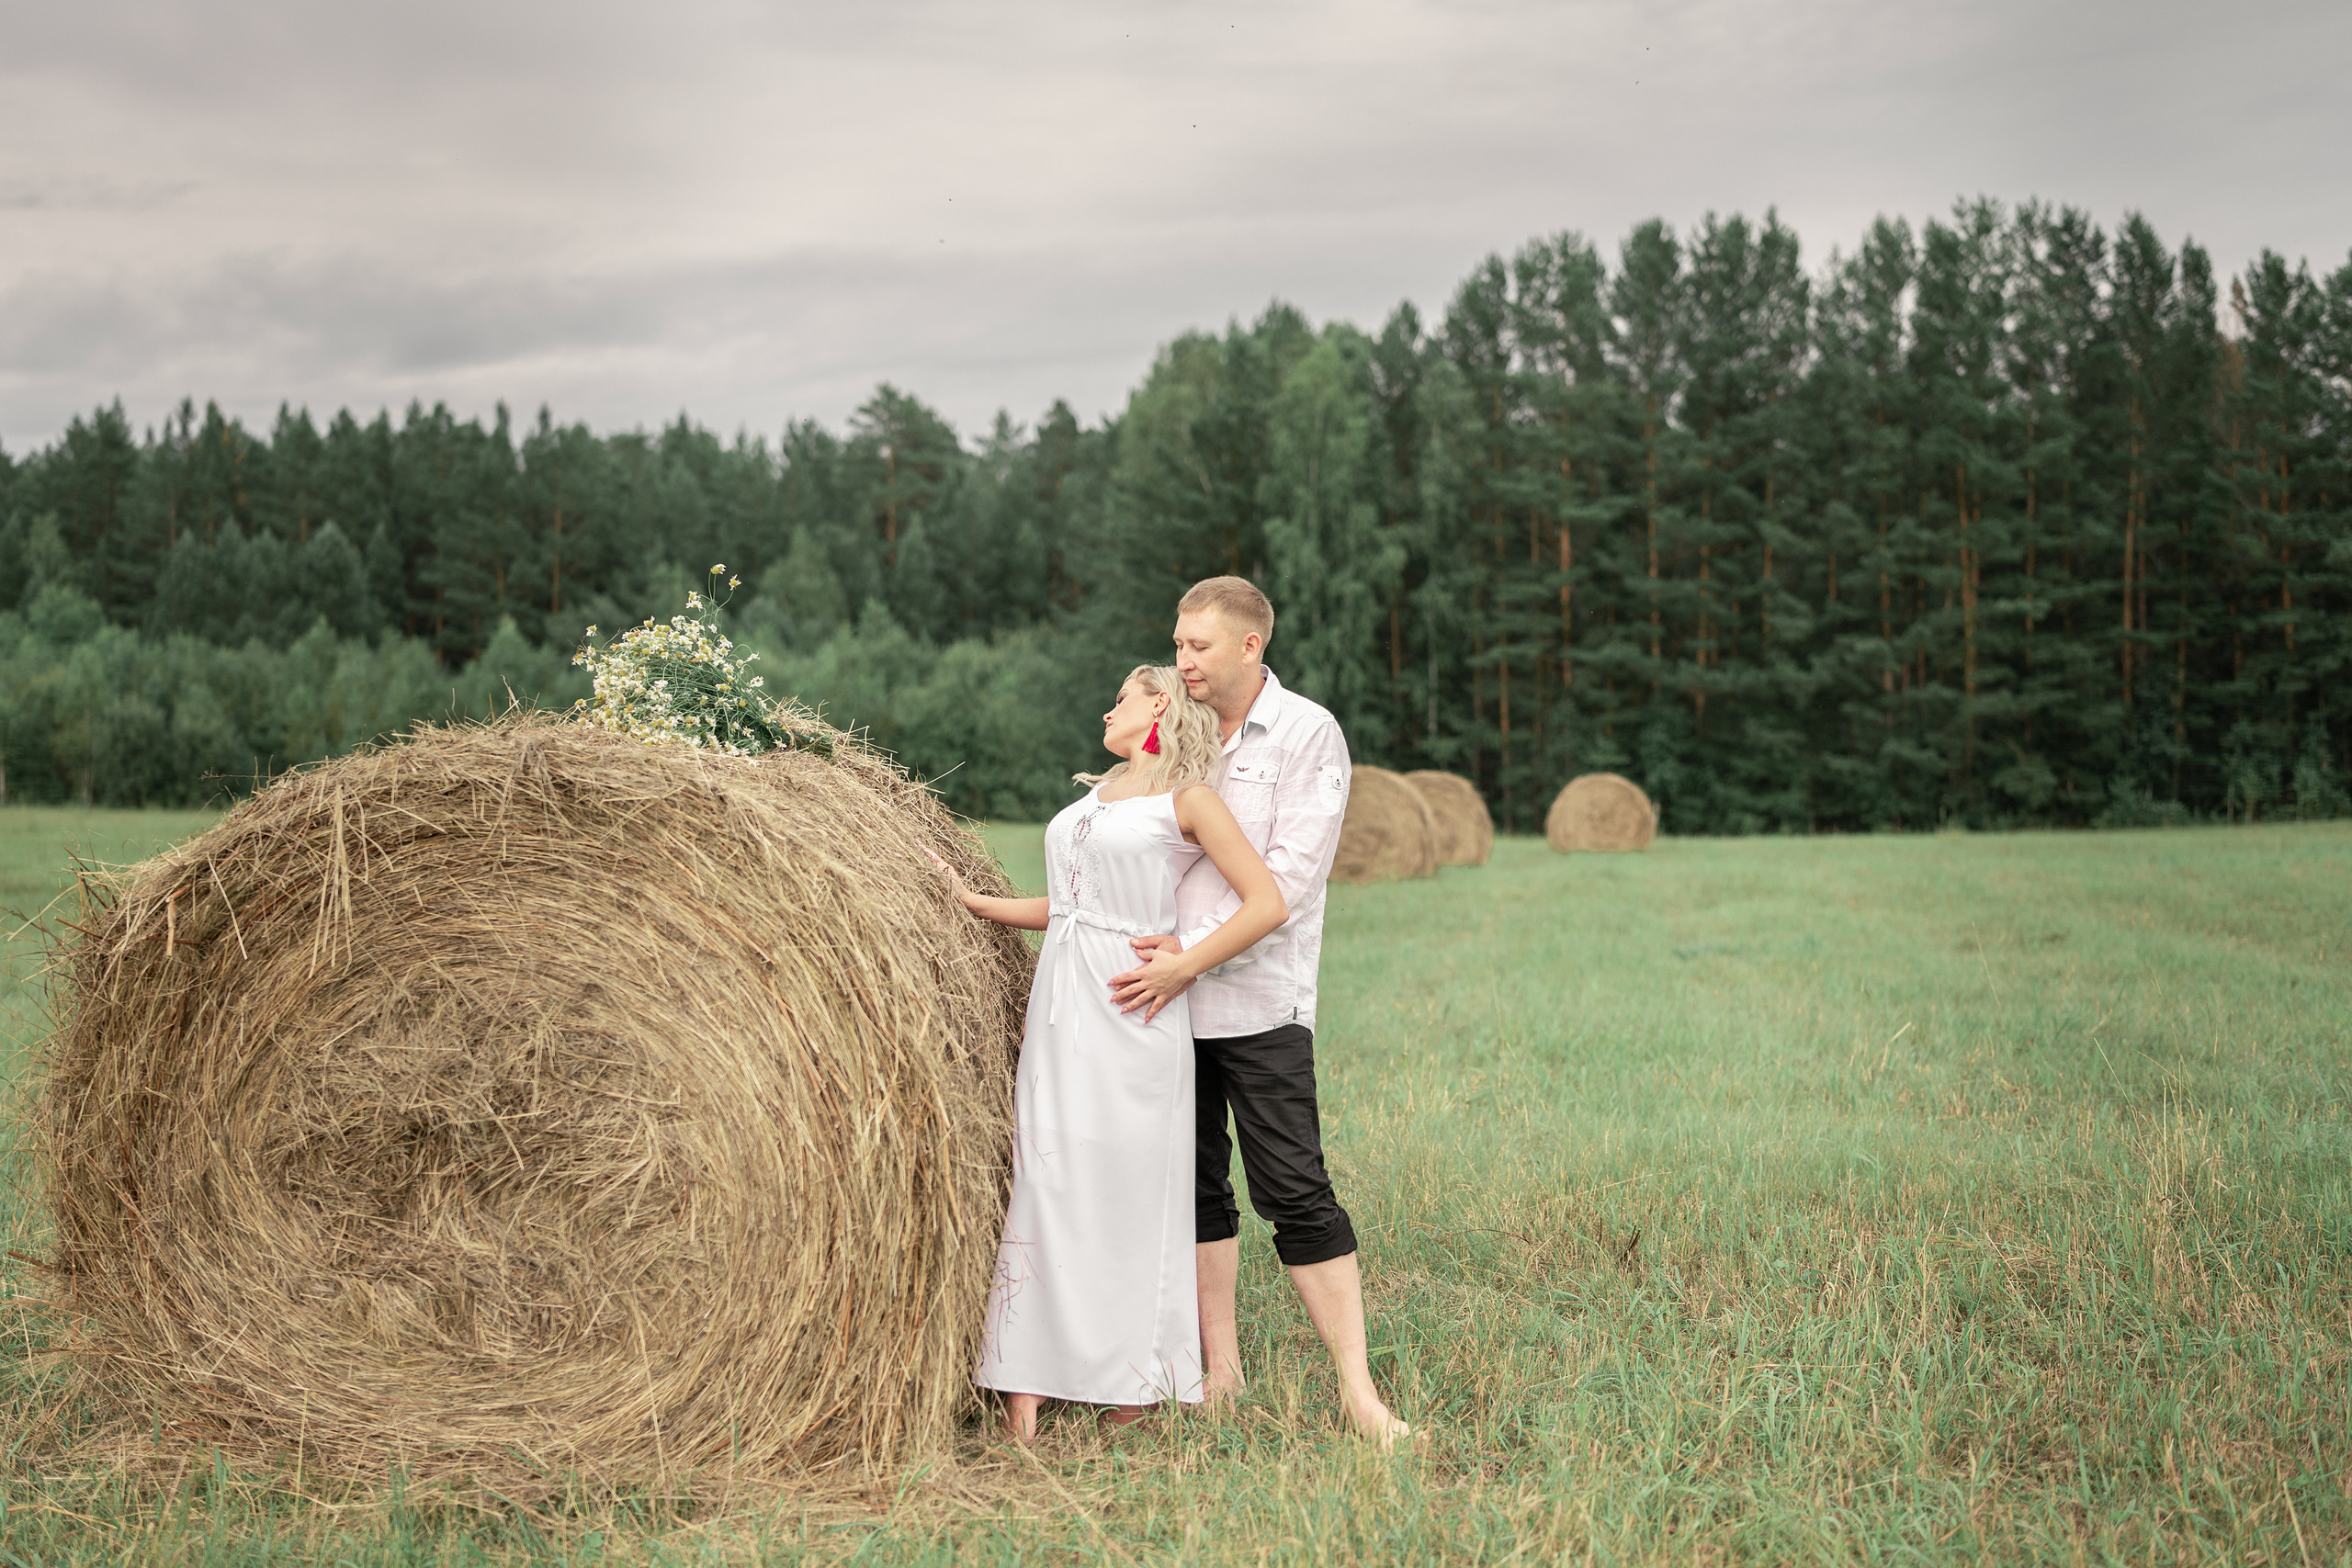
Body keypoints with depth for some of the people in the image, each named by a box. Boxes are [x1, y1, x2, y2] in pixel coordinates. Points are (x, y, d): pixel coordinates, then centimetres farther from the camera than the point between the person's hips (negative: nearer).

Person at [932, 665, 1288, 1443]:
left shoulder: (1186, 797, -1)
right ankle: (1028, 1381, 3)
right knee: (1044, 1176, 1)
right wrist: (973, 901, 13)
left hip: (1132, 1008, -6)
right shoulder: (1099, 791, 20)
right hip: (1060, 1000, 6)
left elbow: (1266, 903, -8)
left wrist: (1183, 967, -12)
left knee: (1129, 1189, -2)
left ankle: (1136, 1376, 11)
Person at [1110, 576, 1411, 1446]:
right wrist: (1154, 945, -1)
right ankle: (1223, 1372, 19)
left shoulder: (1308, 733, -6)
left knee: (1294, 1191, -7)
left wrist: (1192, 957, -18)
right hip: (1168, 999, 6)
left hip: (1258, 1004, -5)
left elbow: (1289, 876, -14)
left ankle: (1357, 1389, -1)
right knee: (1194, 1185, 9)